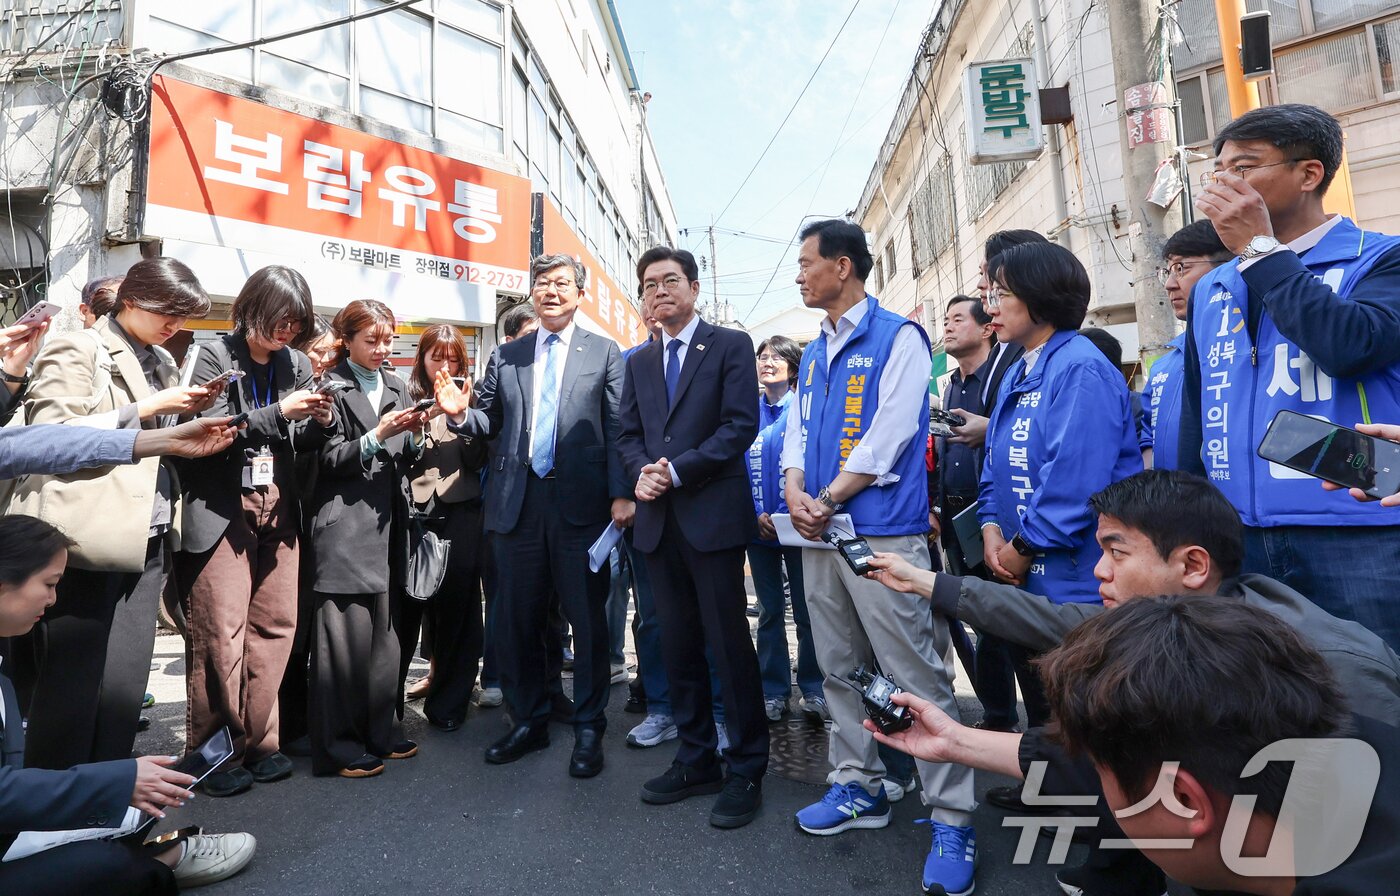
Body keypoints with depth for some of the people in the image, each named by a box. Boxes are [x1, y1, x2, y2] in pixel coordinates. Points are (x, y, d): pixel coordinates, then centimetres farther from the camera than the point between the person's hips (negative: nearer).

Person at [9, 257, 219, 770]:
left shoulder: (162, 362, 18)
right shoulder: (77, 350, -3)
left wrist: (192, 411, 5)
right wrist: (146, 408, -15)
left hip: (144, 539, 7)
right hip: (84, 537, -6)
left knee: (125, 684, 10)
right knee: (70, 683, 2)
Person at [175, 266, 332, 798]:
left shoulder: (297, 365, 10)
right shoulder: (215, 357, -1)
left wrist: (319, 422, -8)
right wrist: (279, 413, -20)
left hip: (279, 509, 4)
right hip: (224, 509, -4)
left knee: (275, 627, 4)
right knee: (221, 633, -4)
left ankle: (258, 743, 17)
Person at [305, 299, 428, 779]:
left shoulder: (397, 386, 16)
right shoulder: (331, 387, 0)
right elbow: (330, 459, -7)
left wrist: (412, 434, -4)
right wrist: (378, 436, -19)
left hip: (389, 522, 6)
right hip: (346, 527, -5)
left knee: (384, 629, 11)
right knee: (346, 633, -4)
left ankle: (380, 729, 23)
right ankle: (339, 743, 8)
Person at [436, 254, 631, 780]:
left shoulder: (604, 353, 5)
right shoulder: (505, 357, 14)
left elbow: (617, 430, -3)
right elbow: (491, 423, 13)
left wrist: (621, 495, -11)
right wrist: (461, 414, -8)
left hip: (581, 503, -3)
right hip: (518, 504, 3)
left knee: (588, 621, 4)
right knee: (518, 621, 11)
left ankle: (588, 729, 20)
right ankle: (528, 721, 29)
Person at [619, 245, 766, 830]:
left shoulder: (730, 345, 1)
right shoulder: (640, 361, 18)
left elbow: (742, 424, -9)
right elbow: (628, 434, 15)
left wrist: (676, 470, -15)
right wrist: (641, 471, -6)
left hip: (713, 514, -5)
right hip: (658, 519, 6)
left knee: (730, 645, 0)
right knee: (677, 646, 11)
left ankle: (746, 770, 14)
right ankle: (696, 759, 25)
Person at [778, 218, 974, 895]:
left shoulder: (898, 338, -4)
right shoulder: (813, 354, 18)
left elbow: (889, 435, -13)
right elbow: (797, 430, 14)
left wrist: (827, 500, -11)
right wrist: (795, 492, -5)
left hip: (884, 532, -7)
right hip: (821, 534, 8)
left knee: (918, 676, -3)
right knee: (840, 669, 14)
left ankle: (951, 818, 10)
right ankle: (858, 787, 30)